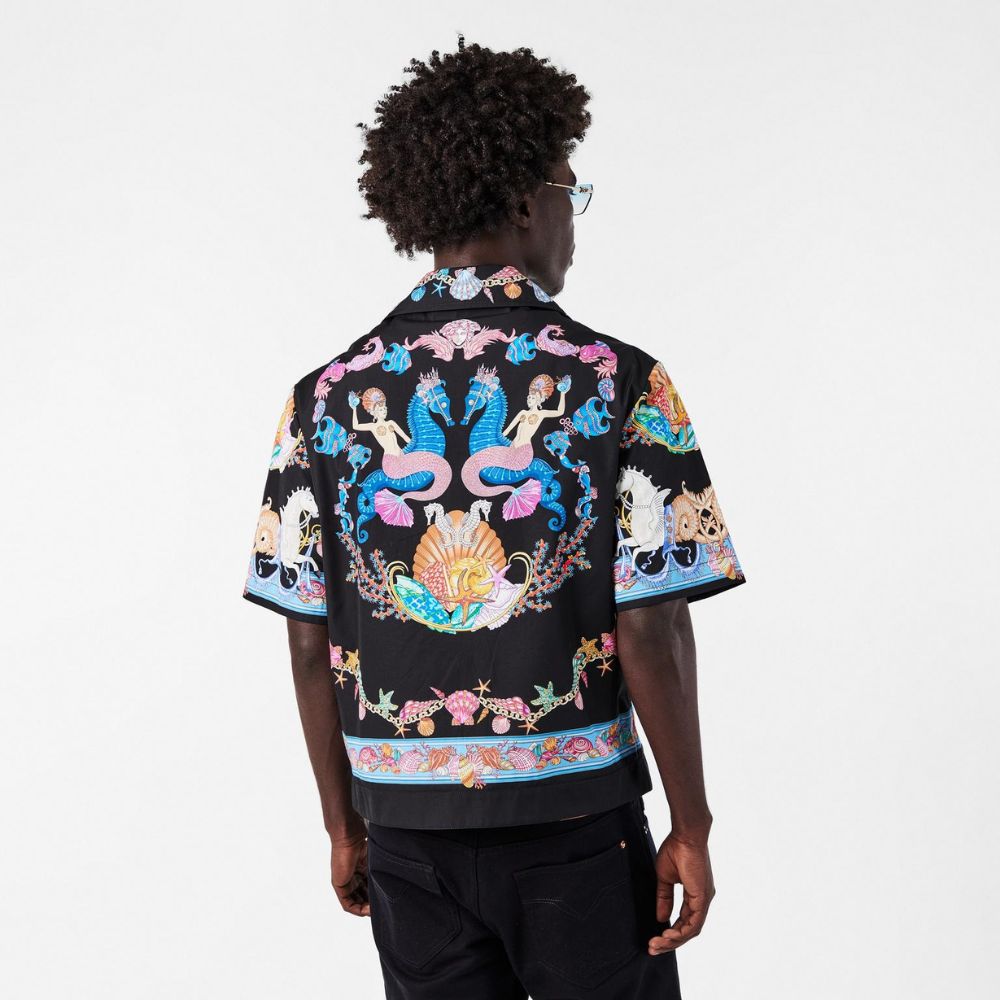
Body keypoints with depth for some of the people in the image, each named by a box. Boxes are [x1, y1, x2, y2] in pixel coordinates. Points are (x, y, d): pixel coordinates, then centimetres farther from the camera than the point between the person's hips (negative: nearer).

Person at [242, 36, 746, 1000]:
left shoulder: (326, 397, -1)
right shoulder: (617, 382, -11)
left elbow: (310, 643, 1)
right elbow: (651, 632, -13)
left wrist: (345, 825, 12)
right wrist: (691, 829, -3)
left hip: (409, 832, 3)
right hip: (574, 819, -3)